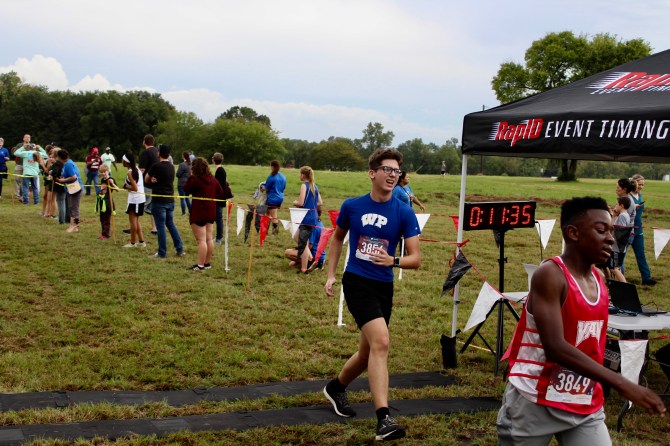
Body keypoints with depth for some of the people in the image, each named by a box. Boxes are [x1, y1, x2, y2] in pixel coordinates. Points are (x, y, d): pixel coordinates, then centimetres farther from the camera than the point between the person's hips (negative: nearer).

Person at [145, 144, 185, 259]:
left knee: (161, 227, -1)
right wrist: (153, 179, -4)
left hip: (159, 200, -7)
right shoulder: (171, 166, 8)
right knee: (171, 224, 16)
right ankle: (180, 249, 16)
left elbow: (146, 180, 0)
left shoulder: (156, 166, -12)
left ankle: (162, 253, 3)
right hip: (170, 200, 7)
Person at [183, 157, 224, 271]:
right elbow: (221, 193, 12)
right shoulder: (213, 180, 6)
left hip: (199, 213, -8)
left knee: (201, 240, -7)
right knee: (208, 238, 14)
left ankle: (200, 265, -5)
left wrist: (190, 177, -1)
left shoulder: (195, 180, -16)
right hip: (210, 212, 8)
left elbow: (186, 189, -4)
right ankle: (207, 263, 22)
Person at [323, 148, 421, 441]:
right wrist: (331, 275, 12)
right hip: (357, 282, -3)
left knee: (369, 352, 15)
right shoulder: (351, 206, -1)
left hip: (384, 287, 3)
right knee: (381, 342, -22)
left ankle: (336, 388, 45)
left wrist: (393, 260, -25)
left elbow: (416, 259, -5)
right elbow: (338, 238, 17)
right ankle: (383, 419, -20)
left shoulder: (404, 213, -3)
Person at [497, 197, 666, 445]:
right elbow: (555, 347, -28)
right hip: (535, 403, -6)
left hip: (585, 407, 6)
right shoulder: (550, 276, -19)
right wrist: (622, 384, -31)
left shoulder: (599, 282, 5)